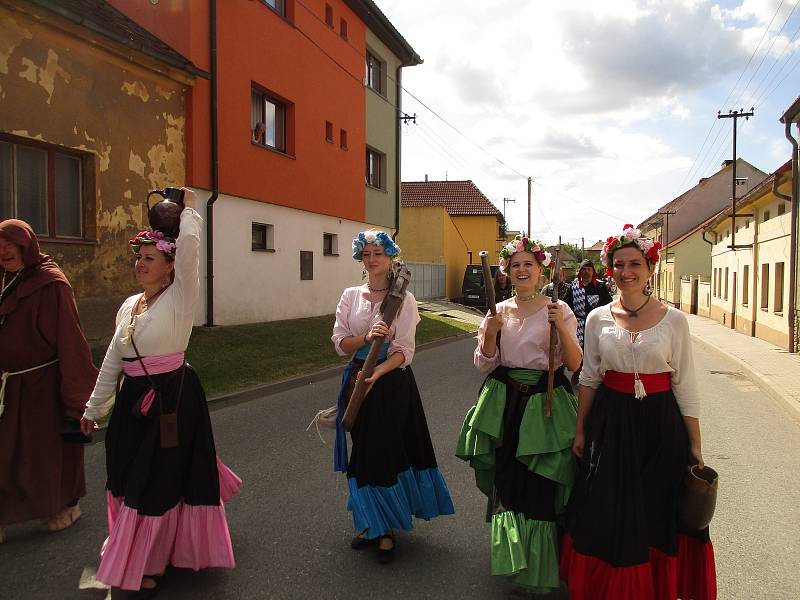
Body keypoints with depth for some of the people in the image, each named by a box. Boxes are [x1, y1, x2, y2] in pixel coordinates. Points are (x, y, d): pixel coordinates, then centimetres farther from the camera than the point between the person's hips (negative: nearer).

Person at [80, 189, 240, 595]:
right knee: (131, 479, 14)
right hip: (134, 400, 6)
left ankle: (147, 564, 19)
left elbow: (189, 243, -24)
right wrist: (95, 407, 17)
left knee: (160, 481, 2)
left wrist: (188, 208, -7)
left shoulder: (179, 298, -9)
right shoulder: (129, 306, 9)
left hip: (173, 398, -6)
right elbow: (112, 361, 15)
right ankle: (137, 553, 36)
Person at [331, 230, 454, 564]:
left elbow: (403, 352, -11)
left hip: (392, 382, -3)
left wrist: (376, 374, -27)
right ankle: (369, 521, 27)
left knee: (386, 452, -1)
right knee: (364, 452, 9)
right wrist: (366, 338, -20)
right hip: (358, 379, 3)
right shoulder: (351, 295, 6)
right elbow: (339, 342, 0)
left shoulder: (404, 299, -5)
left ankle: (387, 531, 16)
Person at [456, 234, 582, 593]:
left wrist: (560, 327, -21)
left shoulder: (558, 310, -2)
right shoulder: (498, 312, 6)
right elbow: (485, 364, 5)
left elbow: (574, 363, -6)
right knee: (507, 480, 10)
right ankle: (513, 559, 31)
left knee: (541, 485, -1)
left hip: (545, 403, -3)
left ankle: (540, 568, 18)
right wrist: (491, 332, -12)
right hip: (504, 403, 3)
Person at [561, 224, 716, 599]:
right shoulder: (598, 319, 0)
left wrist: (695, 445, -1)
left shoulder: (673, 320, -5)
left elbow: (685, 386, -1)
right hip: (610, 424, 2)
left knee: (657, 514, 10)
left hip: (660, 424, -1)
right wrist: (580, 431, 8)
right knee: (607, 516, 10)